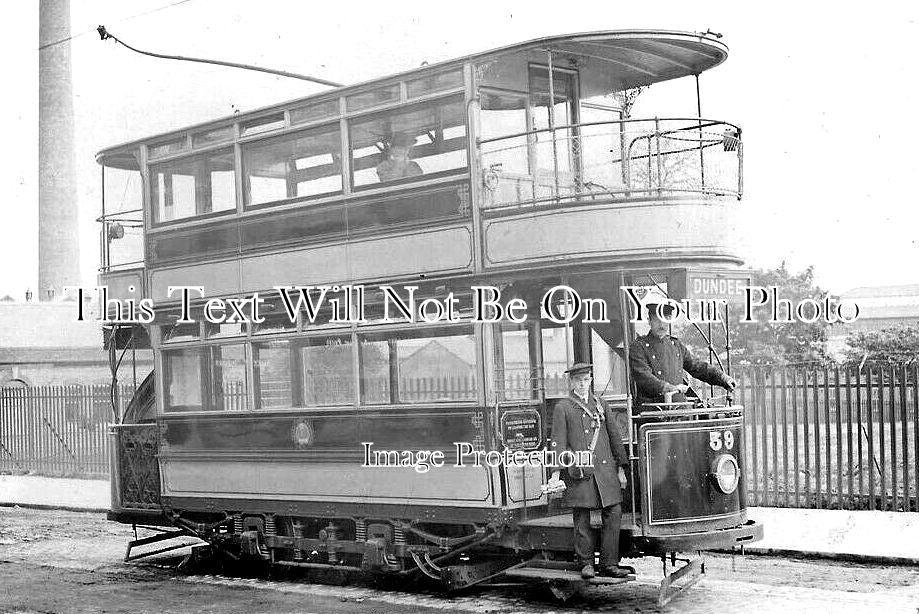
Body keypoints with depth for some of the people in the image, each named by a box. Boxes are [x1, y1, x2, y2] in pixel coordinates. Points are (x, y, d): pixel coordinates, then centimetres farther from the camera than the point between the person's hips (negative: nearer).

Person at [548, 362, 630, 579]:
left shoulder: (601, 405, 17)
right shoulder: (563, 407, 5)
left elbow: (614, 437, 17)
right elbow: (558, 442, -1)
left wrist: (621, 468, 12)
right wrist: (556, 471, -10)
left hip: (605, 469, 3)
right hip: (579, 471, -3)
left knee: (614, 513, -3)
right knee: (581, 518, 0)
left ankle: (609, 563, 4)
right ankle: (586, 564, 10)